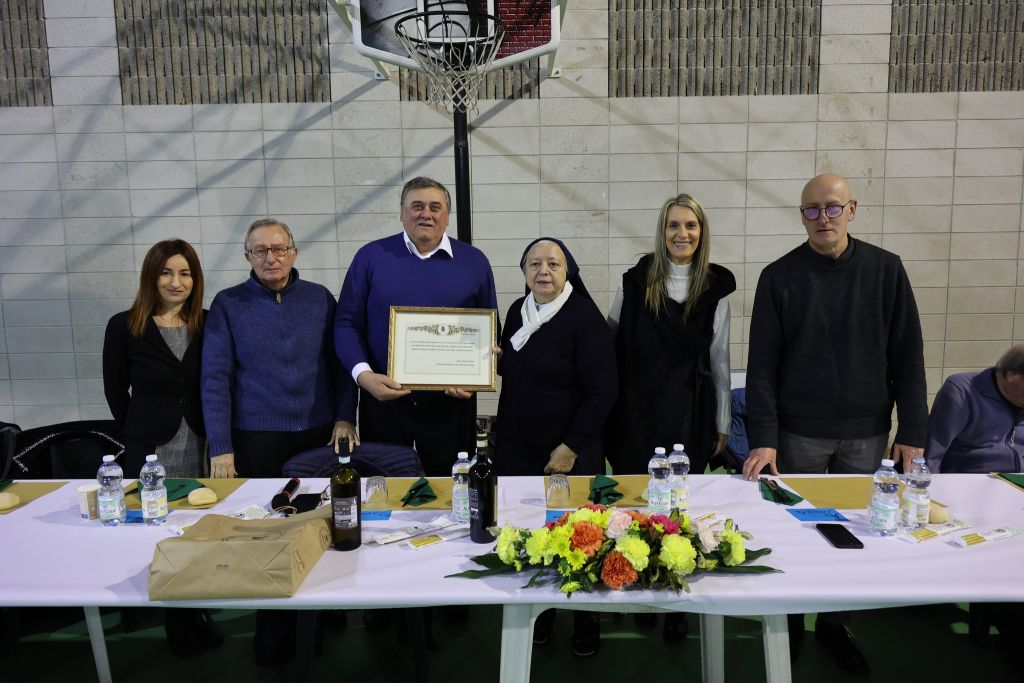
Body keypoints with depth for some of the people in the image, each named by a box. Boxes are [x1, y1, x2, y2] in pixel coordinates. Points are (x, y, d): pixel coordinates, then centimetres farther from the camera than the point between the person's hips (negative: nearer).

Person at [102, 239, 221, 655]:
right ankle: (179, 622, 25)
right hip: (151, 450, -1)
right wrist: (138, 434, 7)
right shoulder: (124, 327, -4)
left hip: (202, 447, 1)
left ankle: (198, 613, 27)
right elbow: (115, 390, 5)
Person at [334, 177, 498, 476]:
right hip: (383, 400, 0)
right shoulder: (371, 257, 1)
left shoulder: (474, 261, 3)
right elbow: (347, 323, 1)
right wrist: (363, 375, -14)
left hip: (450, 404, 0)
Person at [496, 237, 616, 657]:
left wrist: (572, 447, -17)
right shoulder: (517, 311, 6)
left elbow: (601, 392, -15)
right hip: (516, 452, 5)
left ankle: (586, 623, 31)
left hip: (568, 455, -5)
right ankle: (539, 613, 35)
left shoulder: (585, 318, -14)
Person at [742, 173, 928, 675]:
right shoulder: (780, 277, -4)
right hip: (800, 431, -1)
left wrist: (913, 431, -3)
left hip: (867, 431, 2)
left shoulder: (885, 269, 0)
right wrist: (763, 438, -14)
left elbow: (908, 355, 1)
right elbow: (762, 364, -7)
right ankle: (790, 624, 30)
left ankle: (834, 624, 32)